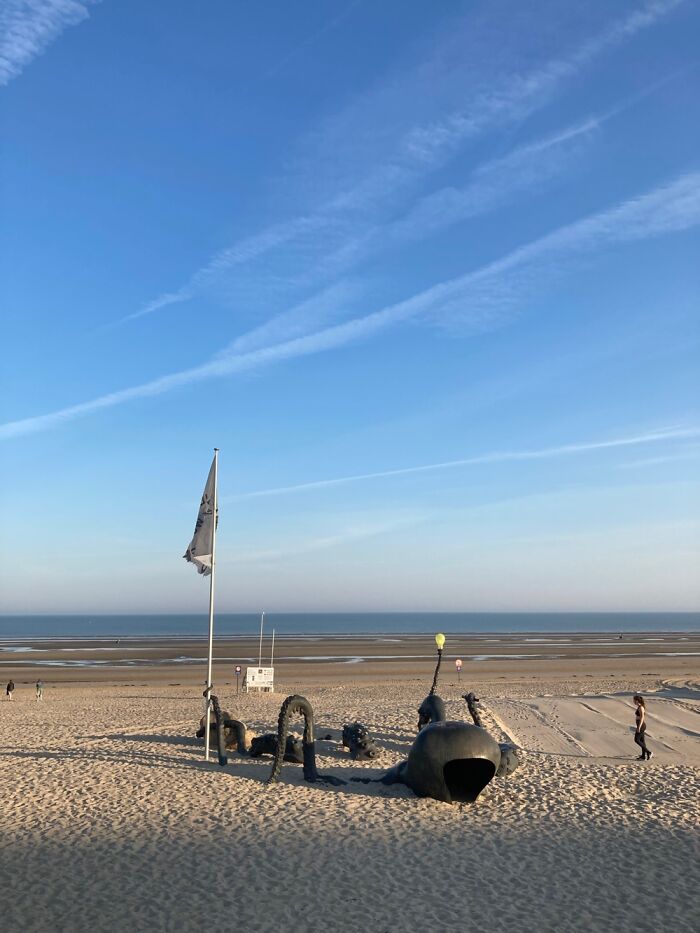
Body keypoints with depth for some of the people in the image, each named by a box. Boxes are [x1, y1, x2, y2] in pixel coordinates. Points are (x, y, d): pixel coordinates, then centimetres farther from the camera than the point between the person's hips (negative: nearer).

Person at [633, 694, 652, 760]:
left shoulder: (640, 707, -18)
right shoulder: (640, 707, 11)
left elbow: (642, 718, -23)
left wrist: (639, 727, -23)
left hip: (641, 726, -10)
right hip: (641, 725, 10)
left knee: (637, 740, -5)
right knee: (642, 741, 11)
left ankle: (648, 752, -2)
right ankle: (643, 756, 14)